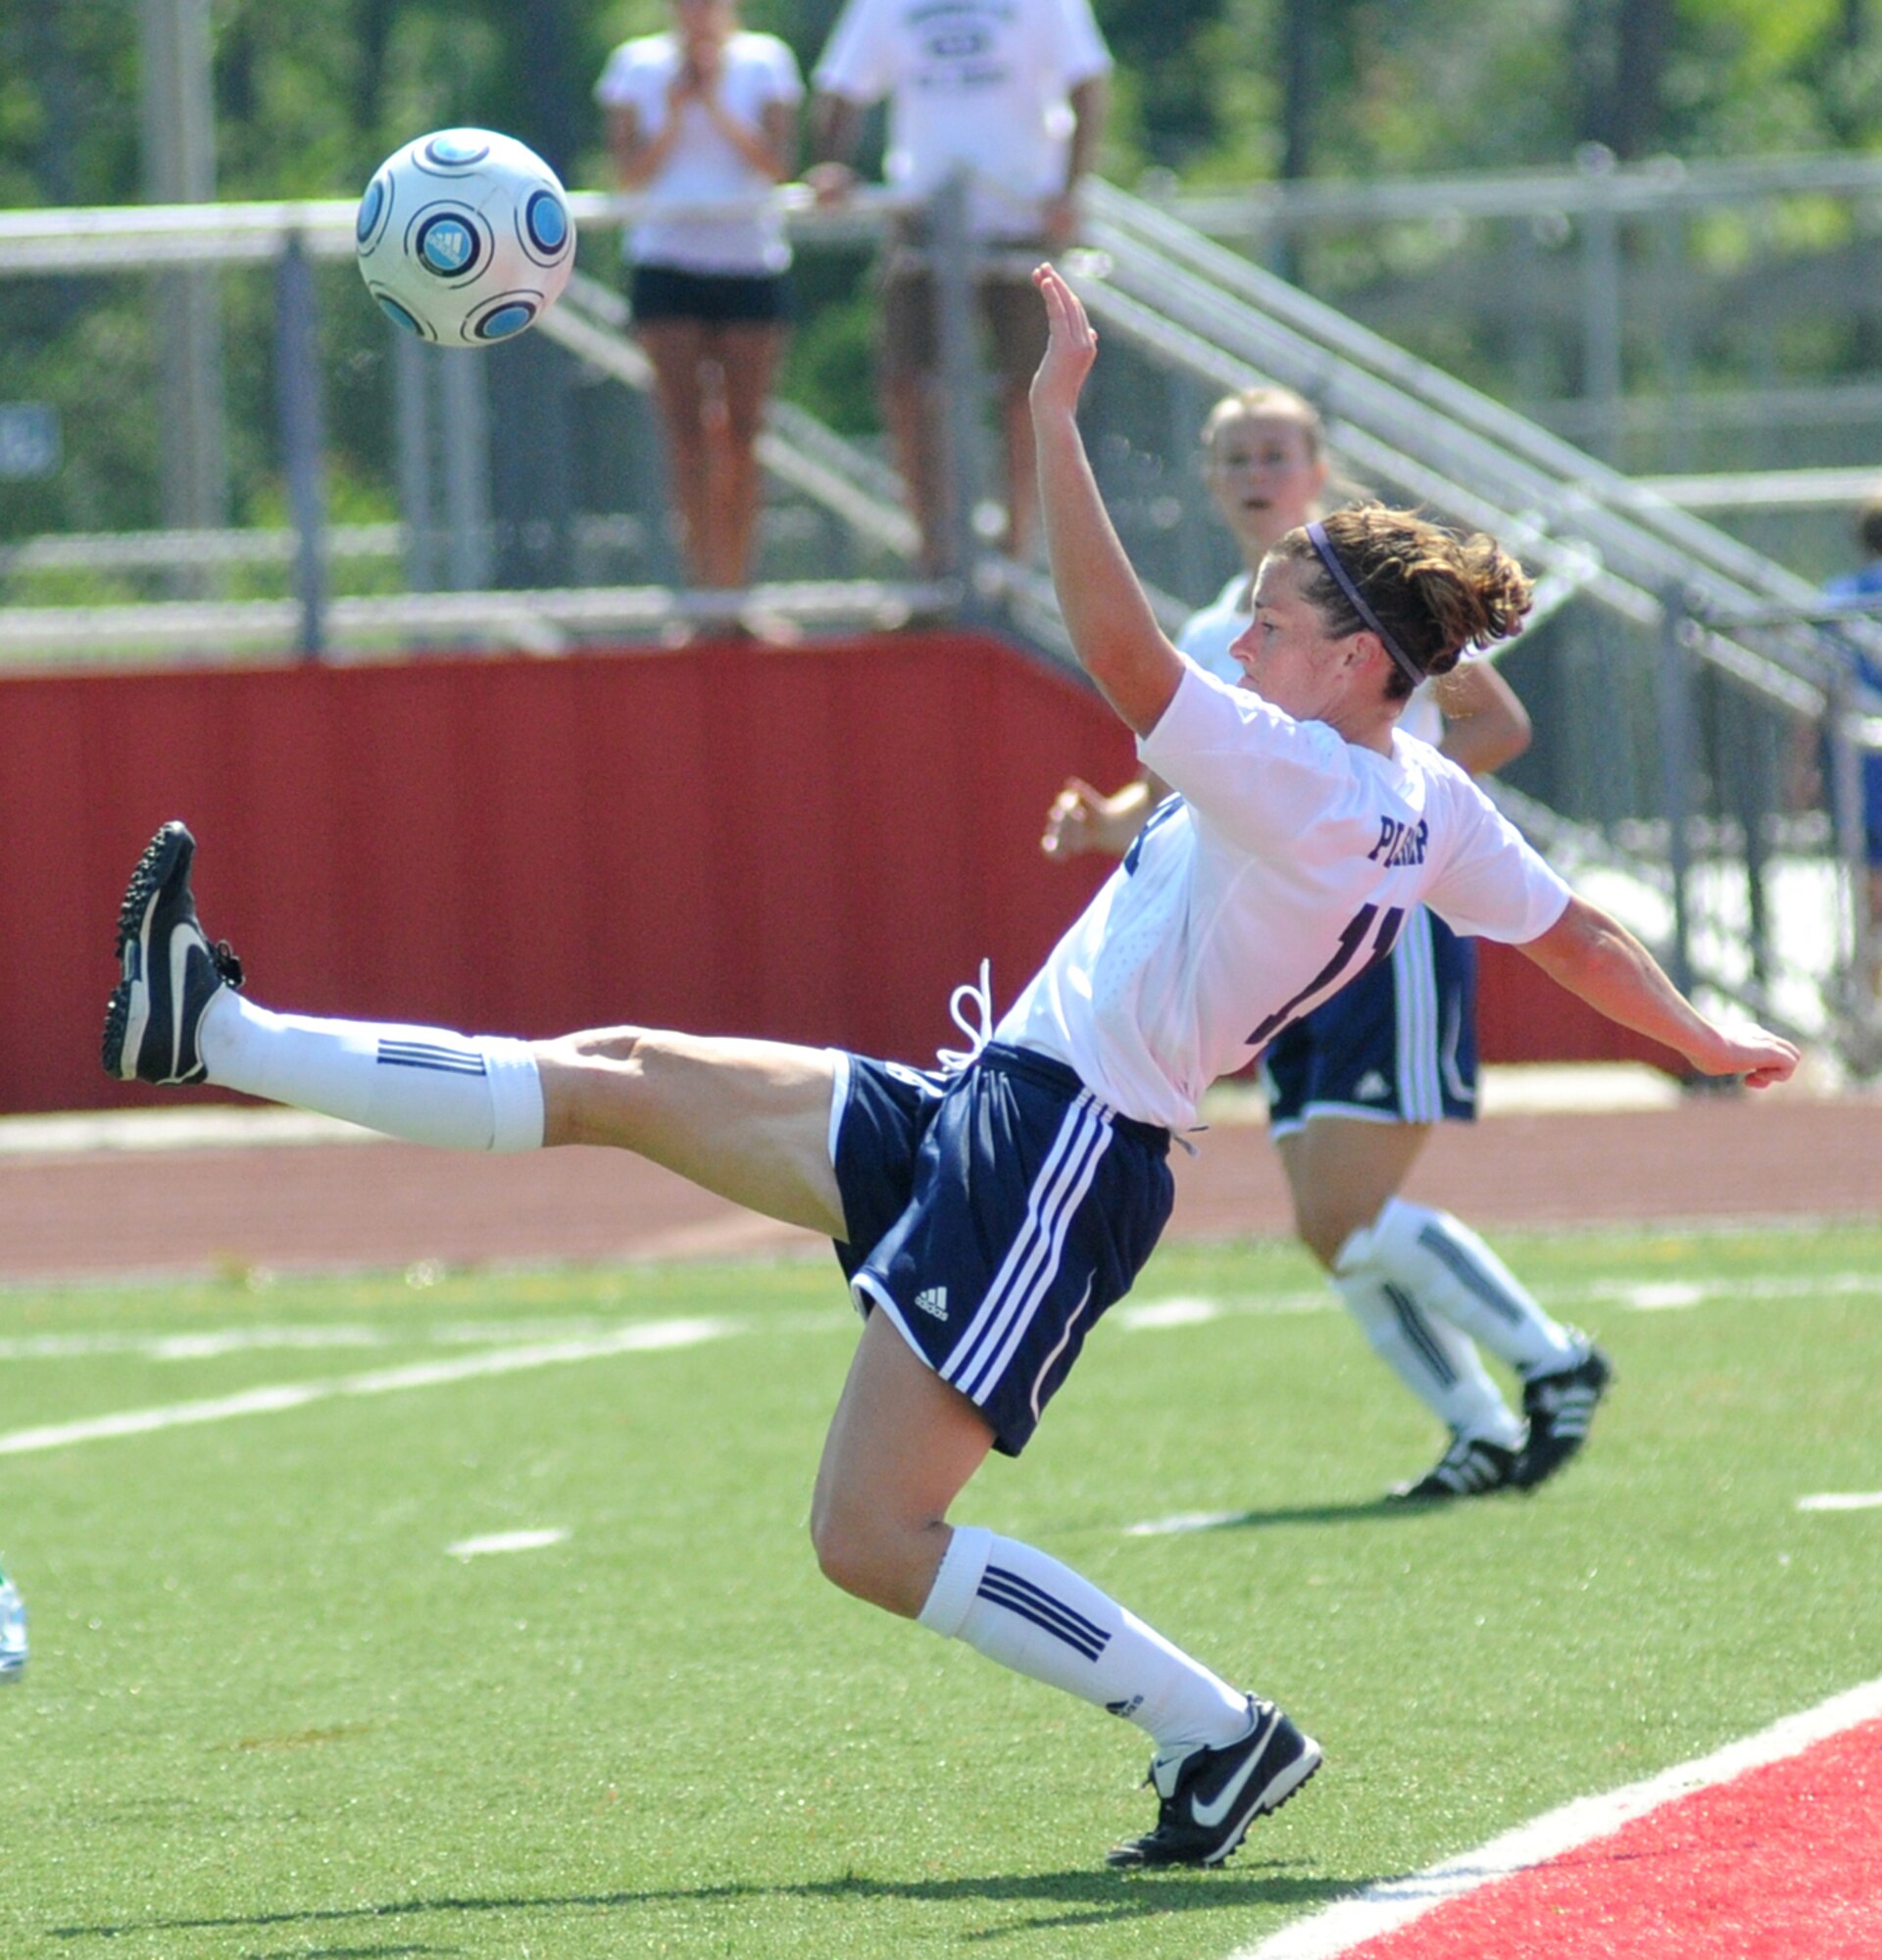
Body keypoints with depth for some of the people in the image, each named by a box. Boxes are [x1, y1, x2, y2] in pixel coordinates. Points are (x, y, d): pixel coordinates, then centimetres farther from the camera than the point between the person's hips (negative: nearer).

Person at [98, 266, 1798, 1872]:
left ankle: (1223, 1736, -6)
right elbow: (1579, 935, 17)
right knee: (621, 1081, 8)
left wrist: (1054, 413, -30)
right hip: (995, 1115, 10)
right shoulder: (1434, 808, 5)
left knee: (871, 1538, -12)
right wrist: (1712, 1041, 34)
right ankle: (217, 1035, 11)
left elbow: (1119, 652, -33)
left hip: (1052, 1165, -10)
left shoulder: (1303, 785, -22)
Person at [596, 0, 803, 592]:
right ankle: (704, 579, -13)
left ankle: (734, 580, 5)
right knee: (686, 431, -10)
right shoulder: (638, 65, 7)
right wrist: (675, 117, -10)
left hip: (751, 259, 1)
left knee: (741, 433, -1)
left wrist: (716, 109, -10)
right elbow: (630, 173, 2)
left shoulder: (763, 61, 7)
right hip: (668, 256, -1)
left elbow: (778, 165, -2)